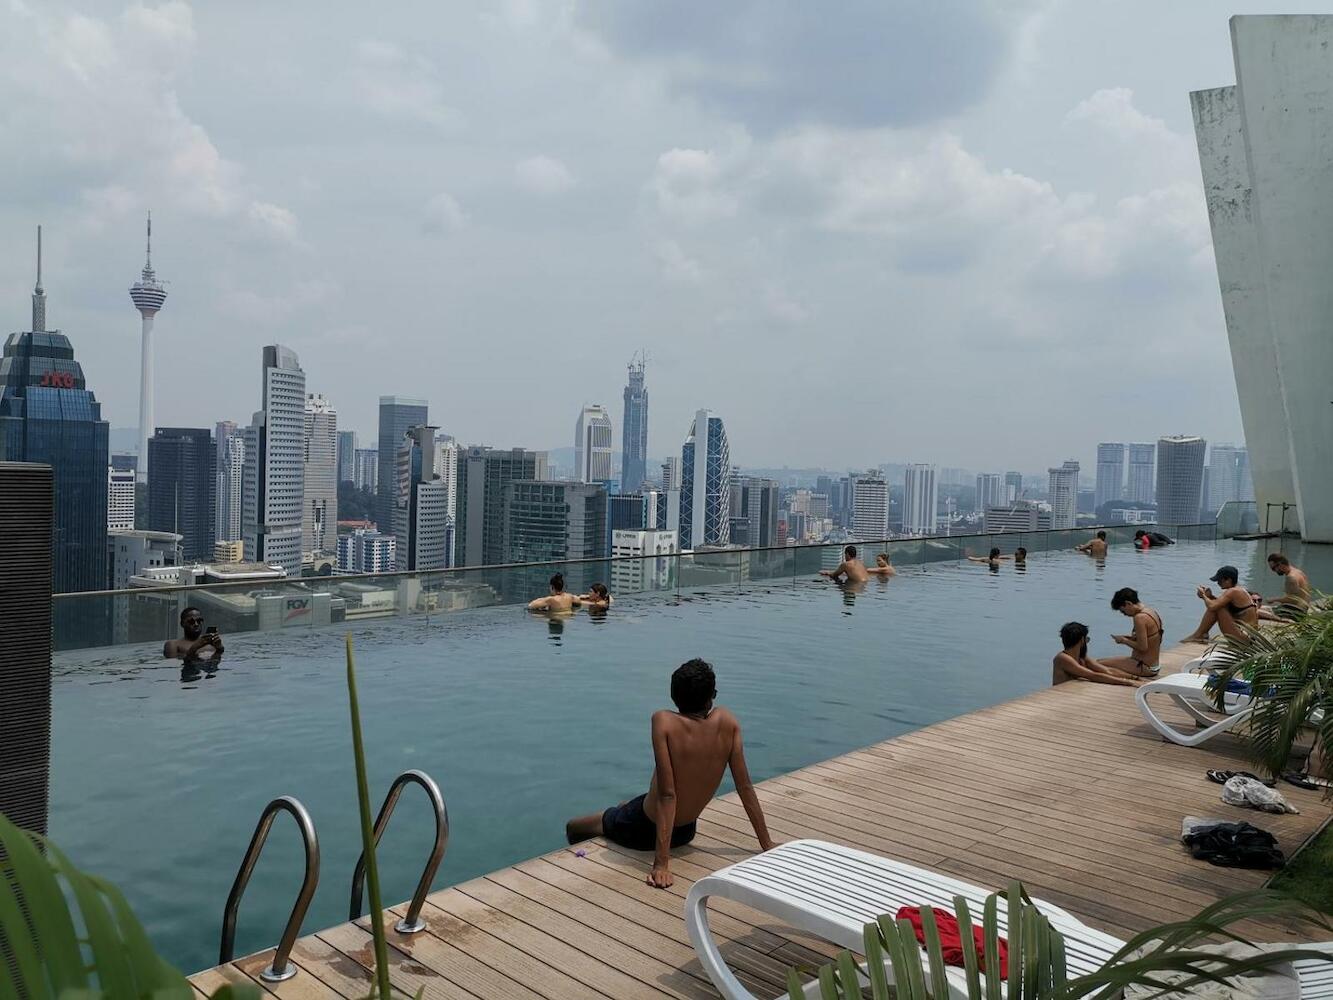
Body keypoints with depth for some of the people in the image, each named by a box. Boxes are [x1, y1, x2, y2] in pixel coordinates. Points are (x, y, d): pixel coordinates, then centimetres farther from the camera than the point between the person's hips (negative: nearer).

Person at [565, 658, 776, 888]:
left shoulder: (664, 721, -27)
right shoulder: (727, 722, -16)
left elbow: (667, 794, -29)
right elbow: (745, 788, -12)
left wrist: (662, 862, -26)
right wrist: (767, 845, -2)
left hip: (645, 828, -5)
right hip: (686, 832, 5)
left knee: (573, 828, 23)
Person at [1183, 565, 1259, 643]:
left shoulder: (1232, 592, -18)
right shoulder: (1240, 590, 12)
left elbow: (1212, 606, -26)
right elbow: (1220, 602, 22)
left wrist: (1204, 596, -6)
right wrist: (1210, 596, 4)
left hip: (1243, 635, -10)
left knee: (1215, 607, -13)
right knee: (1218, 605, 14)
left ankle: (1198, 635, 0)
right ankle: (1203, 634, 13)